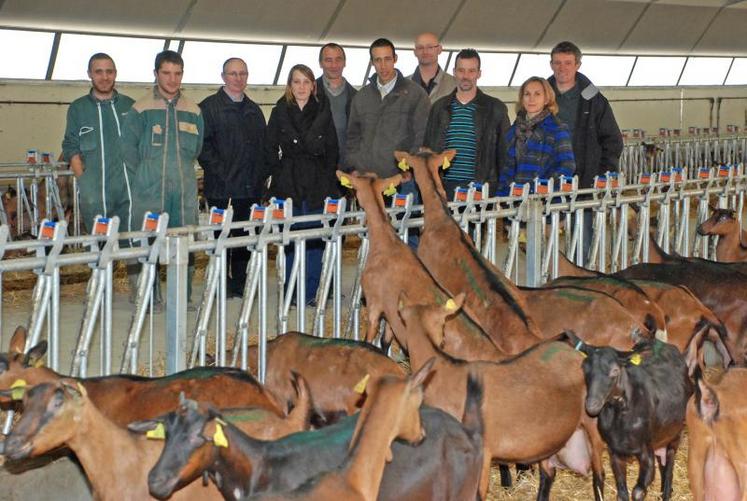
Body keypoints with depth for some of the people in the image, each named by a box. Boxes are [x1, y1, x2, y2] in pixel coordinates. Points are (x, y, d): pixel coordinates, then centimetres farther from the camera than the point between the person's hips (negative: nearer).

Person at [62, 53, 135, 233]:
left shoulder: (130, 106, 12)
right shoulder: (78, 108, 8)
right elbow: (72, 149, 5)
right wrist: (85, 182, -6)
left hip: (130, 190, 1)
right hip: (96, 193, -1)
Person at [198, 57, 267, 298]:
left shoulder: (254, 110, 19)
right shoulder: (209, 107, 0)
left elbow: (262, 145, 22)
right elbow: (203, 145, -7)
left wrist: (261, 176, 9)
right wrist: (221, 174, -13)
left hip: (250, 188, 5)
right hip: (221, 189, -5)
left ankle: (241, 285, 10)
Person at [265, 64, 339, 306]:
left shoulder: (323, 111, 7)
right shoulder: (280, 112, 6)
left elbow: (332, 150, 8)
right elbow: (270, 149, 7)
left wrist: (328, 181, 1)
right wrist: (280, 174, -1)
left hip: (318, 184, 1)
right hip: (288, 184, 0)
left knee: (316, 240, -2)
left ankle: (310, 293, 5)